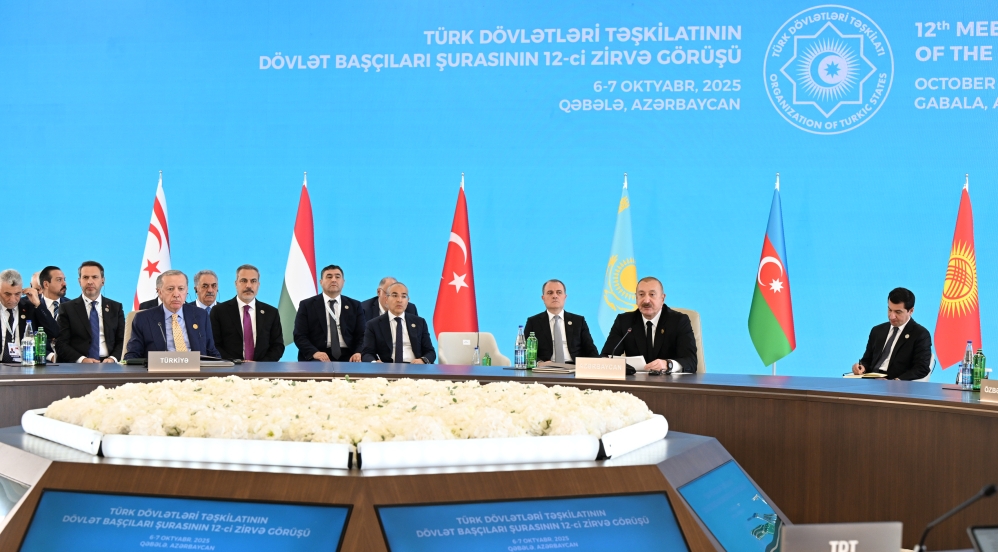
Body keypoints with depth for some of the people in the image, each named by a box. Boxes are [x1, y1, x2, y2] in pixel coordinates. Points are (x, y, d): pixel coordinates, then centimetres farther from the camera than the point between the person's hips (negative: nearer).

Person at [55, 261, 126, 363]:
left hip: (109, 366, 2)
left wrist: (113, 358, -10)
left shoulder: (116, 308, 15)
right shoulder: (67, 309, 9)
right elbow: (61, 344, 2)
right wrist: (82, 359, -15)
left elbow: (122, 341, 11)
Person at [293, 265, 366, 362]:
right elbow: (299, 336, 2)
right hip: (318, 358, -2)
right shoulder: (307, 305, 9)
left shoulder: (355, 306, 16)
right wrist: (314, 352, -18)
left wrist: (359, 353, -14)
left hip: (347, 358, 2)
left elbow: (361, 335, 9)